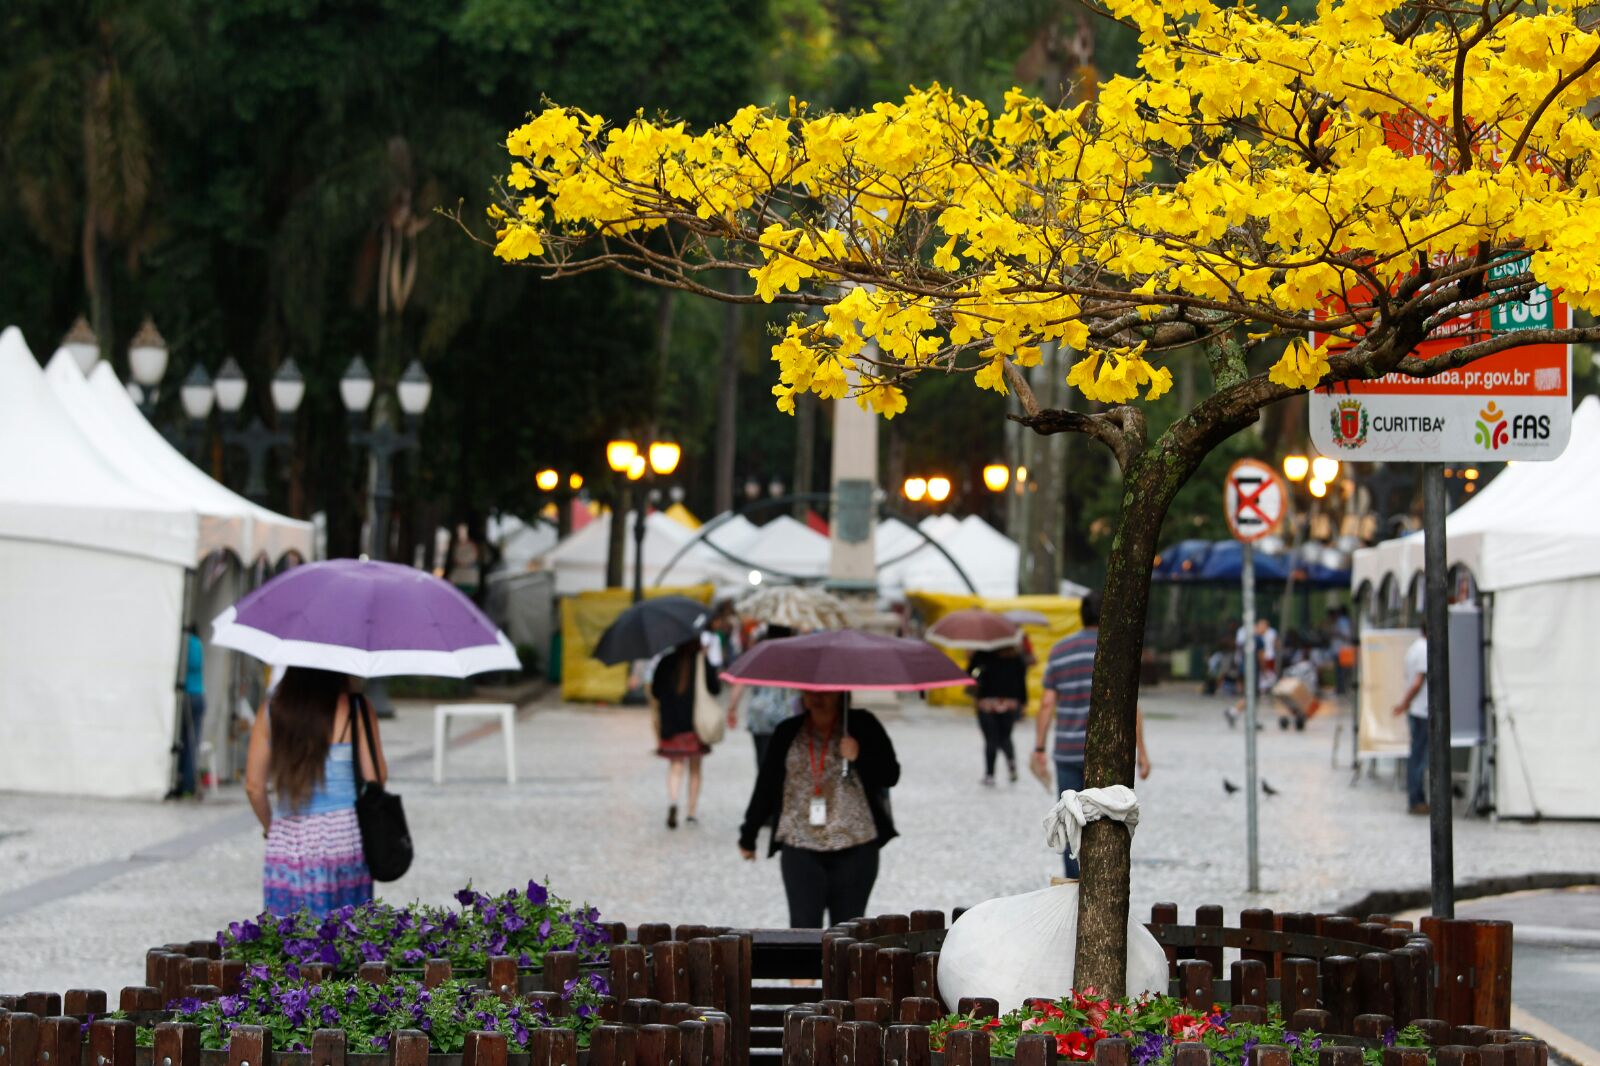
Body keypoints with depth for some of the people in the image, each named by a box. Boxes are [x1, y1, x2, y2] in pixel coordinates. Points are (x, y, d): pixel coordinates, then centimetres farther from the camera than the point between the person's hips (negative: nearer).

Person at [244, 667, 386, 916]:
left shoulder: (271, 712, 3)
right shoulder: (356, 709, -4)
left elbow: (253, 785, 3)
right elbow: (376, 776, -5)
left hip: (287, 842, 2)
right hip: (345, 835, -2)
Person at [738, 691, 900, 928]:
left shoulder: (862, 726, 1)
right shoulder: (788, 733, 7)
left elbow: (890, 775, -2)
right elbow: (766, 786, 13)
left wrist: (859, 757, -19)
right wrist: (748, 835, 19)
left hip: (855, 849, -1)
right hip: (800, 850, 1)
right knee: (804, 928, -7)